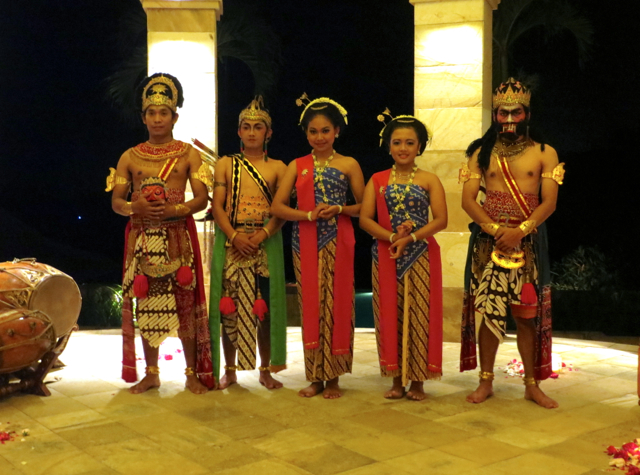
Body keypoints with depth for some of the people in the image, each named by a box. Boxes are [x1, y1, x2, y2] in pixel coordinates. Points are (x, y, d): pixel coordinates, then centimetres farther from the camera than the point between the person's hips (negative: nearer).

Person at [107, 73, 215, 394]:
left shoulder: (188, 154, 4)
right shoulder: (130, 157, 10)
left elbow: (202, 199, -1)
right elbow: (116, 201, 7)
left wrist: (175, 210, -18)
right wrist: (134, 207, -14)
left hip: (178, 237, -2)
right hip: (142, 238, 2)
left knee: (184, 303, -1)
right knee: (146, 304, 4)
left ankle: (193, 373, 10)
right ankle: (151, 373, 17)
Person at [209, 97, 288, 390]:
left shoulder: (277, 167, 7)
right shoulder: (226, 164, 9)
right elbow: (217, 206, 1)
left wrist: (261, 235, -16)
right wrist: (235, 236, -14)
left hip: (266, 243, 0)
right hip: (230, 242, 1)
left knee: (265, 307, 2)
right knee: (229, 306, 2)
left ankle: (266, 370, 14)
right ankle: (230, 370, 14)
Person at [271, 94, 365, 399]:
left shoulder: (348, 165, 5)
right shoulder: (297, 165, 9)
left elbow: (364, 207, 5)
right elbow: (277, 206, 0)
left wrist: (338, 209, -12)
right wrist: (310, 215, -13)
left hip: (338, 243, -2)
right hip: (305, 244, 2)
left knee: (336, 305, 0)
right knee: (310, 305, 4)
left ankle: (333, 377, 10)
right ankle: (315, 376, 14)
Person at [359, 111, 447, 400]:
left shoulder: (429, 180, 4)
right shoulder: (377, 180, 8)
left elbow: (441, 220, -5)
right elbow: (365, 218, -1)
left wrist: (410, 238, -16)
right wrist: (391, 237, -16)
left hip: (421, 256, -1)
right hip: (385, 256, 2)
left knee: (419, 315, -1)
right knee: (390, 315, 4)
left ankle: (418, 380, 10)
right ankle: (396, 379, 14)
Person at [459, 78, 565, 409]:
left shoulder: (544, 154, 5)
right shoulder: (481, 153, 8)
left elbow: (549, 201, -4)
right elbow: (468, 199, -1)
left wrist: (520, 231, -18)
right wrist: (496, 229, -15)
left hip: (528, 243, 0)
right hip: (488, 243, 1)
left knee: (527, 314, 3)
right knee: (489, 313, 3)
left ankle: (532, 384, 13)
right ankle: (486, 381, 13)